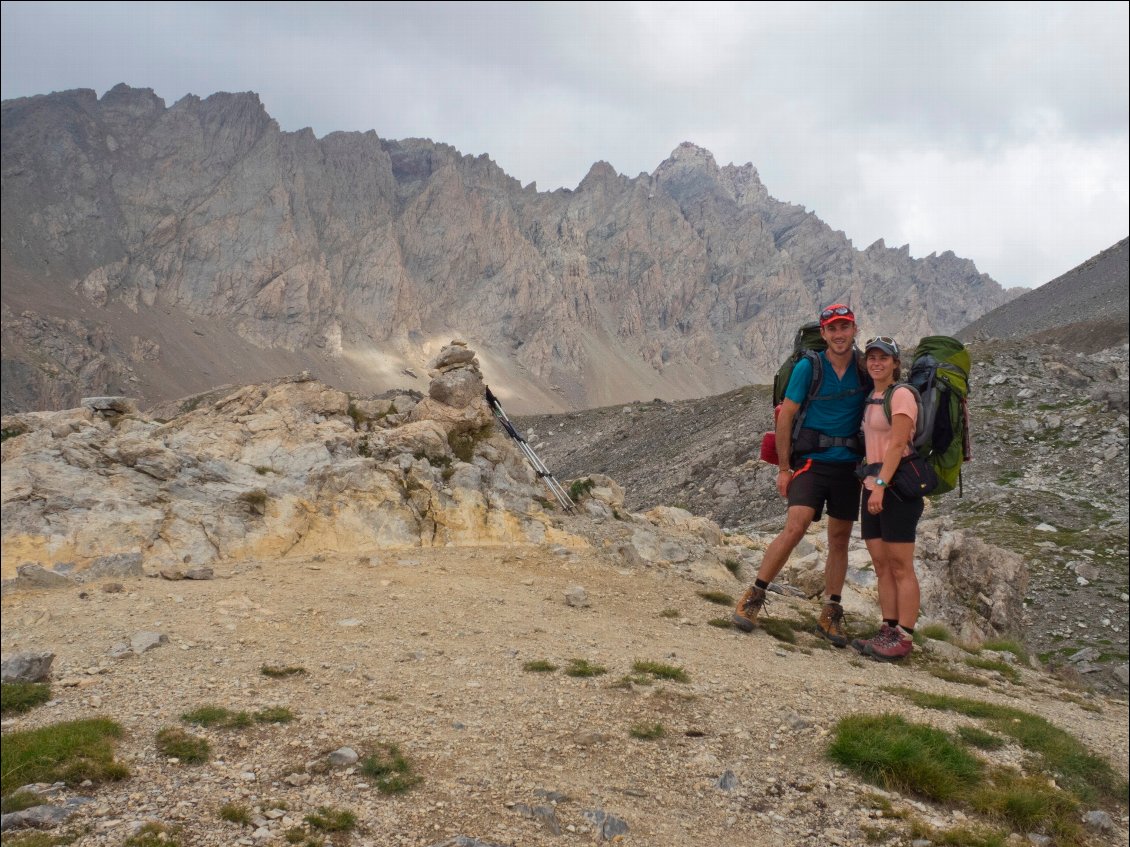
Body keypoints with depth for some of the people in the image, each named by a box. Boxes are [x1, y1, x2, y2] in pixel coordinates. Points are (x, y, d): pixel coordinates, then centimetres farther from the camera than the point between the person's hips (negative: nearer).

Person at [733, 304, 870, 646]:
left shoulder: (866, 368, 2)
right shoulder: (808, 367, -6)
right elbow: (785, 417, -4)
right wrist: (784, 468, -6)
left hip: (849, 464, 4)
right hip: (811, 460, -3)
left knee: (840, 539, 8)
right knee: (796, 527, -18)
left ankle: (831, 614, 19)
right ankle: (754, 596, -7)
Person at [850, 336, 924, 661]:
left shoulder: (901, 394, -7)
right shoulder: (871, 398, 18)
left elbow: (898, 444, -16)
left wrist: (881, 484, -24)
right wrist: (872, 484, 10)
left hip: (897, 487, -8)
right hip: (873, 487, 9)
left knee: (901, 567, -5)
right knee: (881, 566, 8)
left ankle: (904, 637, -1)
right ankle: (888, 631, 13)